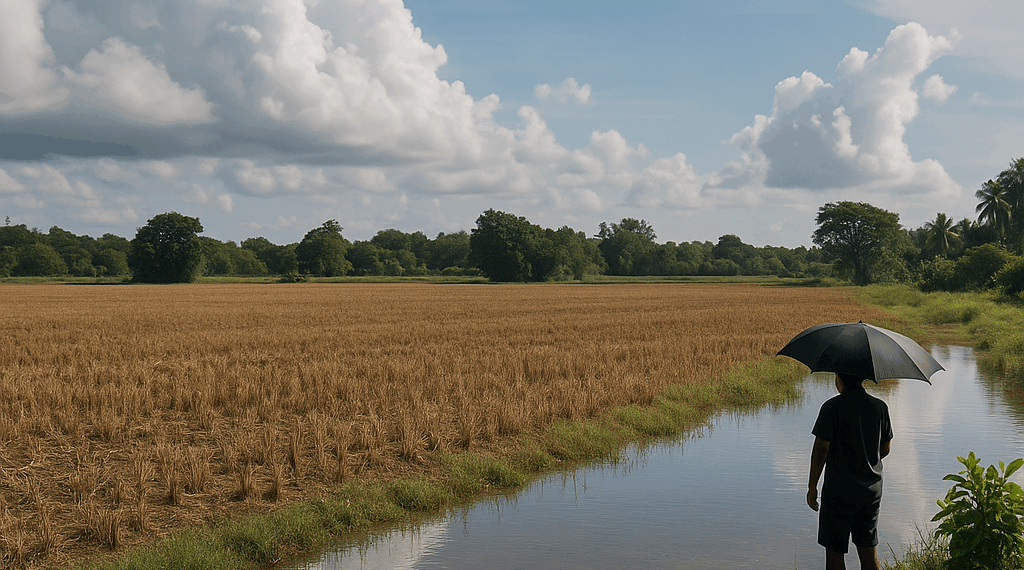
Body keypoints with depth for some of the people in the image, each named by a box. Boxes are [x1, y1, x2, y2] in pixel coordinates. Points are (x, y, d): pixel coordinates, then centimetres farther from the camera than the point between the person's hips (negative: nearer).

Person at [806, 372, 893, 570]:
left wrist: (812, 487, -6)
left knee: (834, 553, 4)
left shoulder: (832, 407, -13)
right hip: (872, 490, 5)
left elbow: (821, 449, -14)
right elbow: (885, 448, 11)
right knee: (868, 550, 14)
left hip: (839, 491, -5)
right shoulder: (880, 407, 3)